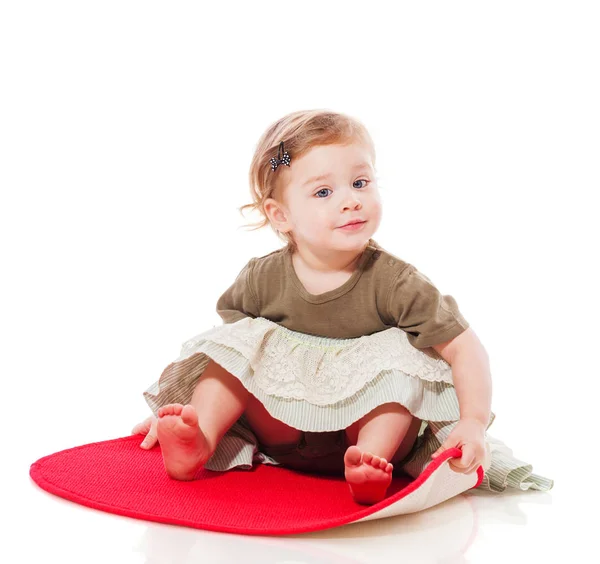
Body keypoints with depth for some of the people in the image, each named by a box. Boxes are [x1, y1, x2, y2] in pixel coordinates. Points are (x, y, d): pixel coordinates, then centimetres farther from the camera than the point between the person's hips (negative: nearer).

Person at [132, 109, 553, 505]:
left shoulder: (393, 282, -17)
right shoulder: (263, 279, -8)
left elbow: (466, 349, -17)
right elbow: (217, 346, 5)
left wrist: (473, 424, -32)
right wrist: (172, 412, 1)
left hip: (370, 421, -2)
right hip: (280, 431, 2)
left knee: (398, 355, -25)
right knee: (242, 340, -14)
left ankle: (371, 458, -36)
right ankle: (200, 440, -25)